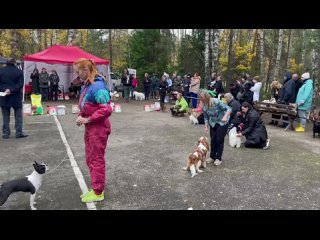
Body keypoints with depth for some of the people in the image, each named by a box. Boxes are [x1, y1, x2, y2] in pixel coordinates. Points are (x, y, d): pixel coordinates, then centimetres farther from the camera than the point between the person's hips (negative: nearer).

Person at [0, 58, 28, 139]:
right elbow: (20, 84, -13)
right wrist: (11, 90, -15)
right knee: (18, 116, 7)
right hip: (16, 97, -2)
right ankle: (19, 132, 7)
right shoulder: (19, 71, -5)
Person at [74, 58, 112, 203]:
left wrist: (87, 119, -20)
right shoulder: (86, 85, 8)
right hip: (90, 127, 10)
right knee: (90, 159, 18)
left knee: (97, 160, 3)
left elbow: (107, 110, -27)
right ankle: (95, 188, 34)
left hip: (99, 128, -9)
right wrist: (81, 116, 0)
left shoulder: (97, 86, -22)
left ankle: (98, 193, 19)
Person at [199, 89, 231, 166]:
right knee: (213, 140, 4)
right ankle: (212, 157, 20)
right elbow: (206, 117, -1)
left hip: (222, 122, -4)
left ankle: (218, 158, 10)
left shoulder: (216, 102, -29)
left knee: (219, 140, -4)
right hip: (213, 123, 4)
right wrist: (206, 126, -10)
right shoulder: (203, 105, -14)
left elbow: (229, 109, -25)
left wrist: (225, 116, -41)